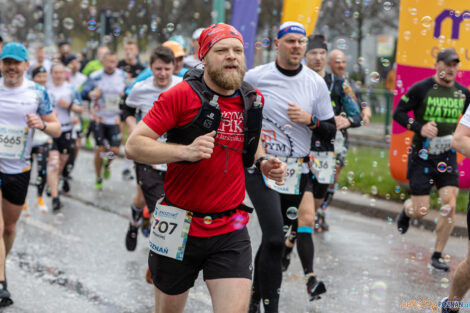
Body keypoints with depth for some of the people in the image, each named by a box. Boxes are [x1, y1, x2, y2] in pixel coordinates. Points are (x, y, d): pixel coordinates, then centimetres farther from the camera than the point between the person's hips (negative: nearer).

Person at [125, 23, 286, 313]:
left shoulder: (253, 100, 5)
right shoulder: (182, 95, -12)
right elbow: (134, 145, -14)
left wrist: (264, 162, 4)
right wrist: (186, 151, -27)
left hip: (231, 231, 3)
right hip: (179, 227, -3)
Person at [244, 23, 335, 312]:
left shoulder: (316, 83, 4)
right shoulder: (255, 77, -3)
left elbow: (331, 127, 8)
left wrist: (310, 120, -10)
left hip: (297, 171, 3)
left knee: (272, 238, 12)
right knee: (275, 238, -17)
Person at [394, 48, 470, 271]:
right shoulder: (421, 89, -9)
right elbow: (398, 112, -5)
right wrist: (419, 128, -19)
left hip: (447, 156, 3)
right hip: (422, 155, -3)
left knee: (450, 207, -8)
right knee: (420, 211, -2)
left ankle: (437, 256, 6)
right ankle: (406, 210, 38)